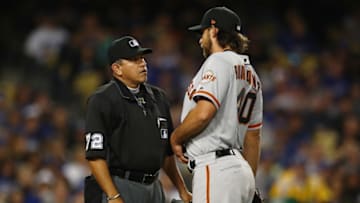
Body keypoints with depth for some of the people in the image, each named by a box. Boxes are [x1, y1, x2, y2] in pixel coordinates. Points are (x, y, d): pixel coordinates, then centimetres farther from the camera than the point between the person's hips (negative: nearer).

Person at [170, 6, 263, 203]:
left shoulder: (219, 61, -8)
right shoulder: (251, 74, 21)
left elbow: (203, 113, -22)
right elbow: (253, 135, 24)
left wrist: (175, 138, -5)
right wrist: (250, 185, 27)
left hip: (216, 169, -10)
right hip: (240, 168, 10)